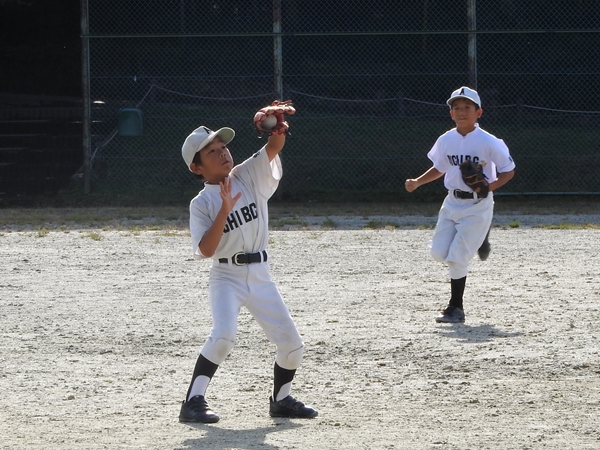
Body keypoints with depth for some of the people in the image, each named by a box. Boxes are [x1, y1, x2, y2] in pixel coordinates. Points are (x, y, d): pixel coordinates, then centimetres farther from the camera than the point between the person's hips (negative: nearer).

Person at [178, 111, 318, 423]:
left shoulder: (248, 177, 3)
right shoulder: (202, 204, -6)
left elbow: (274, 148, -12)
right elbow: (205, 250, -18)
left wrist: (278, 129, -35)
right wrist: (224, 211, -26)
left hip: (260, 277, 4)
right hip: (226, 278, -4)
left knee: (292, 343, 3)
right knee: (223, 335, -27)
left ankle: (281, 400, 26)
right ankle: (193, 402, -22)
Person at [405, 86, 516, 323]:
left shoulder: (488, 142, -13)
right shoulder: (446, 141, 2)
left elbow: (508, 170, -6)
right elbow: (439, 168, 17)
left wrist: (490, 186, -23)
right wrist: (417, 182, 4)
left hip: (478, 205, -6)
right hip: (452, 203, 6)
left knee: (457, 258, -10)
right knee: (439, 252, 3)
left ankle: (456, 308, 4)